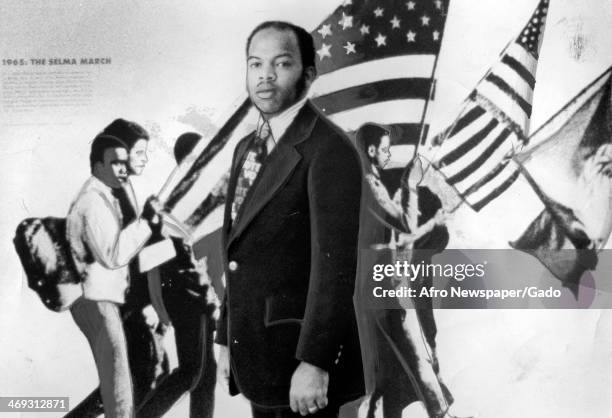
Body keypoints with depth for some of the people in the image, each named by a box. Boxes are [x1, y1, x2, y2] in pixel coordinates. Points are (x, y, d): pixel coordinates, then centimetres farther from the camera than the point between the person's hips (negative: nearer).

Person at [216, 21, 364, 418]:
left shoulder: (329, 149, -16)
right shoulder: (247, 147, 10)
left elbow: (334, 263, -21)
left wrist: (314, 363, -22)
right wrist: (227, 339, 12)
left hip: (301, 353, -7)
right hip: (255, 352, 7)